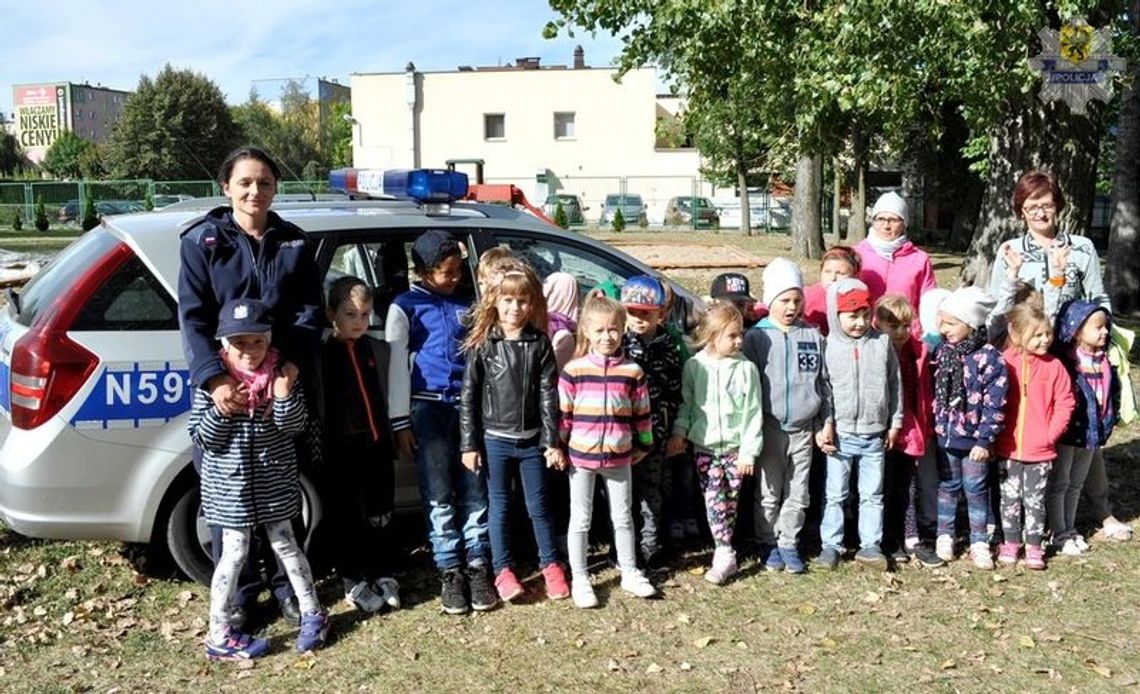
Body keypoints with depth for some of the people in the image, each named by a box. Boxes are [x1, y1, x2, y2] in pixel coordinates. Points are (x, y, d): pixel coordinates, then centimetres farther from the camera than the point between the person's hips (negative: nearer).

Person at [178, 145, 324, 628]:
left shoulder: (295, 244, 8)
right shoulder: (202, 242, 1)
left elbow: (310, 312, 1)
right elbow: (193, 318, -8)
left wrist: (292, 363, -17)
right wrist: (215, 377, -22)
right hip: (223, 386, -2)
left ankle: (286, 586, 26)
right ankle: (237, 595, 19)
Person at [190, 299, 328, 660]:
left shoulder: (281, 374, -5)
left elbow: (292, 427, -8)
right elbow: (202, 438, -9)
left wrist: (284, 394, -24)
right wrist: (220, 409, -26)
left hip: (274, 481, 2)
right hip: (230, 484, -2)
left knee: (285, 545, 14)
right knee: (234, 554, 4)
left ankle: (312, 615, 28)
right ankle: (219, 636, 15)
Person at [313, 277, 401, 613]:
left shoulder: (379, 349, 8)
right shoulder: (321, 354, -4)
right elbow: (314, 404, -8)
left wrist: (391, 437, 10)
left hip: (376, 444, 3)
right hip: (339, 449, -3)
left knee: (380, 516, 10)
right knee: (344, 518, 6)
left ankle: (382, 577, 22)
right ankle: (353, 581, 17)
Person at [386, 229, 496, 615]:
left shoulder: (467, 304, 12)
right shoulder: (406, 306, 2)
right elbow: (397, 365, 0)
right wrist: (400, 422, -4)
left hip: (469, 406, 3)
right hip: (428, 409, -3)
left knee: (474, 491, 2)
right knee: (439, 494, 0)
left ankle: (477, 566, 10)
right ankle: (450, 571, 8)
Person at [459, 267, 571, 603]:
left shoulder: (540, 344, -2)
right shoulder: (482, 344, -5)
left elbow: (548, 394, -2)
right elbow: (469, 396, -4)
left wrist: (552, 442, -5)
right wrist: (469, 444, -6)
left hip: (531, 439, 1)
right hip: (494, 439, -1)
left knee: (538, 505, 11)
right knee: (499, 506, 9)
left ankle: (550, 565, 25)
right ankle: (503, 570, 20)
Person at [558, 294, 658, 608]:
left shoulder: (633, 372, -2)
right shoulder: (573, 370, -8)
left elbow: (642, 413, 6)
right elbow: (561, 412, -2)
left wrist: (643, 445, 10)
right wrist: (559, 447, -2)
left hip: (619, 457, 2)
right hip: (581, 456, -2)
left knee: (623, 517, 15)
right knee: (581, 519, 8)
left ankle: (630, 573, 29)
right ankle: (579, 579, 18)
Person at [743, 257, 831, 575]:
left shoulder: (813, 337, 4)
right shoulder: (757, 337, -5)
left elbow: (823, 381, 10)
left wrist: (825, 422, 7)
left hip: (803, 428, 3)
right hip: (770, 427, -3)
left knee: (798, 494, 10)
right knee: (768, 493, 7)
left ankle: (788, 543, 23)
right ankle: (768, 543, 22)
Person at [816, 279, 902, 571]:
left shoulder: (882, 342, -1)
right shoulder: (829, 347, -7)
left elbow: (894, 383, 6)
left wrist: (895, 423, 8)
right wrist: (824, 426, -9)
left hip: (874, 435, 2)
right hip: (841, 434, -2)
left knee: (872, 494, 11)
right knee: (835, 494, 8)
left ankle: (870, 545, 21)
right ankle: (830, 544, 19)